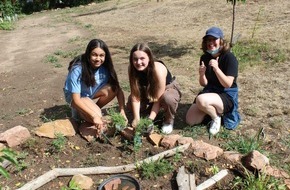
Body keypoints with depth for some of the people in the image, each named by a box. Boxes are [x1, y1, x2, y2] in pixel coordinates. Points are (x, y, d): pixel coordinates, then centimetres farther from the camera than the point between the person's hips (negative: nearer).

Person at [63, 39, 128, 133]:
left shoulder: (105, 67, -19)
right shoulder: (77, 69, -32)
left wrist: (122, 110, -31)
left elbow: (118, 89, -17)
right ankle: (79, 111, 1)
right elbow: (76, 99, -32)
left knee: (112, 89, -24)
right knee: (95, 117, -30)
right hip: (76, 96, -5)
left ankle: (93, 107, -4)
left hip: (93, 94, 5)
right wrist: (94, 116, -42)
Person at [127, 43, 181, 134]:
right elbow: (135, 95, -23)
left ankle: (169, 121, -7)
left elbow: (158, 99, -33)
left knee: (168, 99, -39)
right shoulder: (132, 69, -24)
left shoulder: (158, 69, -37)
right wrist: (136, 118, -31)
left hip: (168, 88, -4)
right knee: (130, 102, -19)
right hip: (149, 91, 5)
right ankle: (148, 111, 13)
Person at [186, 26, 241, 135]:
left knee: (201, 100, -37)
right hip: (209, 91, 6)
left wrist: (216, 69, -33)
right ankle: (213, 109, 16)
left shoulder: (229, 58, -15)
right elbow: (204, 84, 4)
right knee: (190, 120, -7)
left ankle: (216, 117, -5)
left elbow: (228, 84, -20)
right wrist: (202, 74, -19)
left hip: (227, 96, -6)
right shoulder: (204, 58, 1)